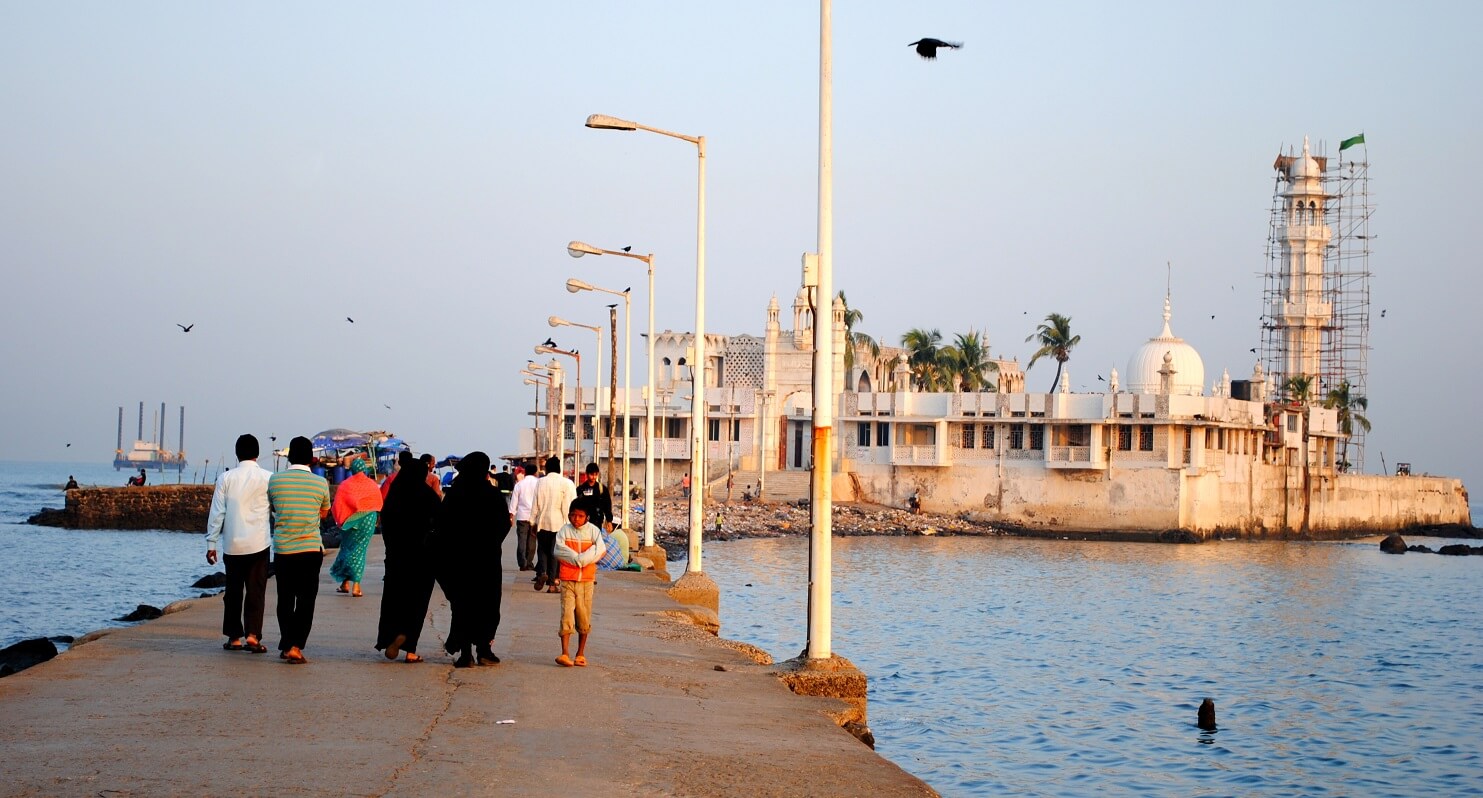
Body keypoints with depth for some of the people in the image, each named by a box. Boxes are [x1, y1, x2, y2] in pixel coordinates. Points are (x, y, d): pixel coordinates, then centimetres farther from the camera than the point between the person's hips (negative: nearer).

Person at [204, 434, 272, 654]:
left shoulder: (226, 478, 0)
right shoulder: (268, 478, -3)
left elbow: (217, 513, 0)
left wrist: (211, 543, 5)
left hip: (233, 545, 1)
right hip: (258, 544, -1)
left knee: (233, 591, 11)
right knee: (256, 591, 1)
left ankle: (234, 637, 15)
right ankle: (252, 635, -10)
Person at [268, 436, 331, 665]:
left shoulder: (275, 480, -2)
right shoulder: (320, 483, -5)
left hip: (282, 549, 2)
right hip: (310, 550, -2)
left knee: (285, 598, 13)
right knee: (306, 599, 2)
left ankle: (286, 645, 18)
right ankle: (296, 646, -7)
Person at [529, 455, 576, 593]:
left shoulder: (540, 482, 0)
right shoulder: (566, 483, -6)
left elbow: (535, 504, 4)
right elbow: (567, 505, -8)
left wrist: (533, 522, 12)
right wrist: (568, 523, -2)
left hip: (542, 523, 1)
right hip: (559, 523, -1)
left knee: (542, 550, 13)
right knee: (554, 553, 5)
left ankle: (542, 573, -11)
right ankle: (552, 583, 4)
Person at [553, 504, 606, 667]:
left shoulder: (593, 531, 3)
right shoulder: (564, 531, 3)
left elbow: (600, 550, -10)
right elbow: (559, 550, -9)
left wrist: (582, 559, -16)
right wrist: (576, 559, -15)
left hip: (587, 579, 1)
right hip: (568, 579, -1)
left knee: (584, 617, 6)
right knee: (566, 615, -9)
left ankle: (581, 654, 17)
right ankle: (565, 654, -14)